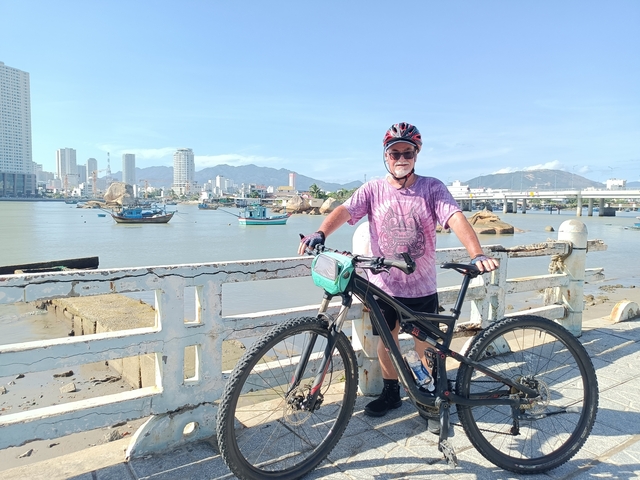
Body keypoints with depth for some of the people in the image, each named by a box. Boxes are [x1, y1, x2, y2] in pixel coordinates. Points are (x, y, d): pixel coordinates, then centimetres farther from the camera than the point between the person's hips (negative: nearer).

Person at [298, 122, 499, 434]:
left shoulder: (432, 188, -5)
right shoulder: (373, 190, -2)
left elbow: (455, 218, -20)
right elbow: (345, 210, -17)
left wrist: (477, 255, -36)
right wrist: (320, 234, -37)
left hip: (422, 288, -1)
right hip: (384, 285, 2)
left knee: (426, 347, 8)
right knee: (386, 341, 16)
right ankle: (391, 393, 38)